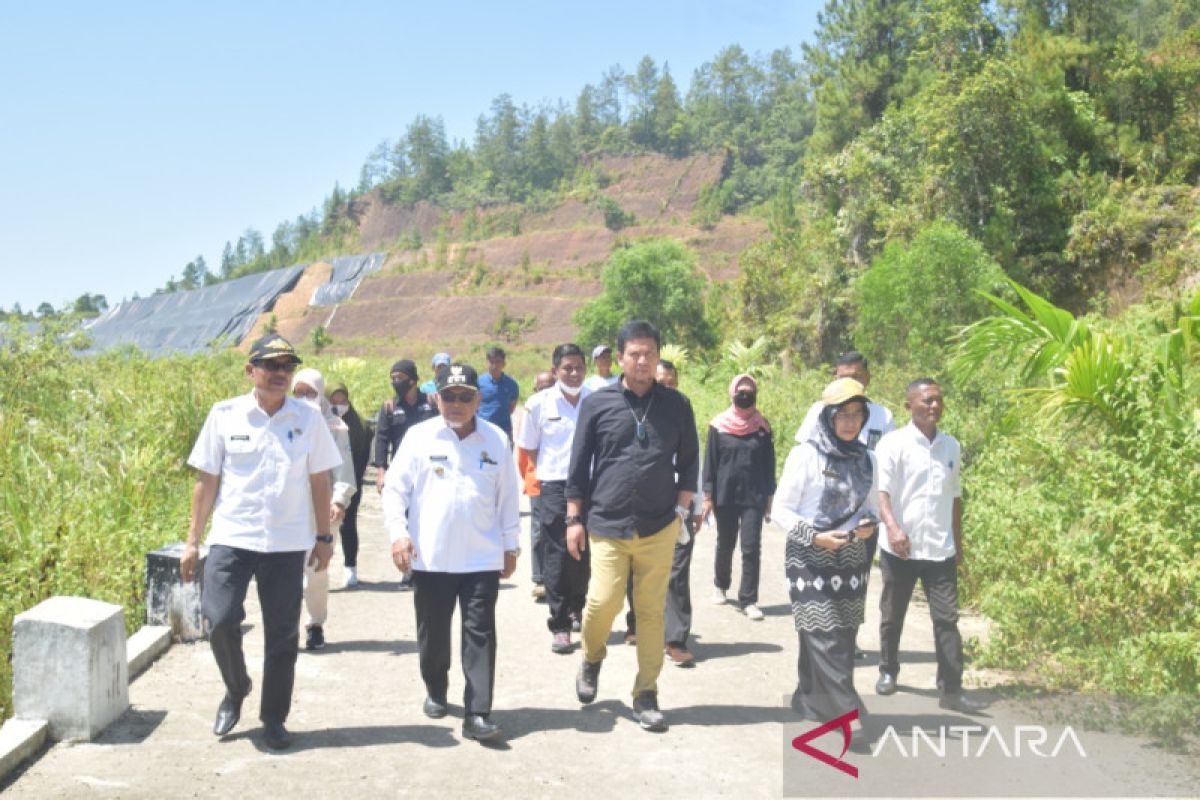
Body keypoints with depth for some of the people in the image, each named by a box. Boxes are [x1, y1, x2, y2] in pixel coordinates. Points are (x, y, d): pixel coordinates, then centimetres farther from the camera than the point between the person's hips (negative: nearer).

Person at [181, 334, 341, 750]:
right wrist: (192, 540, 3)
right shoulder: (224, 415, -1)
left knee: (282, 637, 7)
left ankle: (274, 718, 24)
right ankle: (236, 690, 18)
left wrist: (324, 536, 7)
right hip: (232, 538, -1)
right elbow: (206, 481, 3)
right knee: (220, 620, -13)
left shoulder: (309, 418, 1)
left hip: (287, 544, 1)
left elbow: (319, 481, 7)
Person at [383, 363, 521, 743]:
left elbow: (508, 496, 9)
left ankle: (478, 714, 2)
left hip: (483, 558, 0)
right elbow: (395, 488, 1)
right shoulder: (419, 436, -1)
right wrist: (398, 533, -10)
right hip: (430, 557, 0)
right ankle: (435, 692, 36)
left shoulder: (496, 439, 3)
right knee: (433, 632, 12)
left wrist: (510, 545, 10)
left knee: (480, 634, -2)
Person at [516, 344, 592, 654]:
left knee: (584, 554, 13)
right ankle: (559, 626, 3)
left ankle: (577, 608, 36)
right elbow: (528, 447, 9)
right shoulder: (540, 403, -2)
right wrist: (553, 468, 8)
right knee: (557, 556, -3)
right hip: (554, 488, -2)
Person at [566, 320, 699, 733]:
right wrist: (574, 518, 2)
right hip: (606, 525, -1)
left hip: (658, 528, 1)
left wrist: (681, 510, 3)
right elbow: (579, 465, 4)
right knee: (603, 601, -9)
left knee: (652, 611, 4)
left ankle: (646, 695, 17)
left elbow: (689, 462, 12)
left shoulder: (677, 405, 6)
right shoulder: (597, 403, 1)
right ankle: (591, 659, 23)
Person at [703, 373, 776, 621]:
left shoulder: (762, 427, 3)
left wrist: (769, 499, 5)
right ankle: (721, 584, 38)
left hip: (753, 498, 0)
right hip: (725, 496, 0)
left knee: (751, 548, -6)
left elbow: (769, 465, 7)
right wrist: (708, 497, -2)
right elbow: (710, 461, 2)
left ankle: (748, 600, 0)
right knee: (725, 545, 14)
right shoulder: (718, 425, 0)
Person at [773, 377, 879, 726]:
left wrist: (870, 524, -6)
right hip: (811, 559, -5)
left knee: (843, 638, 7)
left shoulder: (865, 458, 6)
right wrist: (815, 536, -18)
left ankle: (813, 701, 21)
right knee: (824, 637, -9)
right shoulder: (806, 454, -9)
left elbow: (870, 507, 16)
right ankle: (847, 712, -6)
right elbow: (781, 509, -7)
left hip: (852, 559, 5)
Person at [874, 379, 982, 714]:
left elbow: (955, 497, 17)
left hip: (940, 550, 3)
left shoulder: (951, 446, 9)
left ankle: (951, 689, 3)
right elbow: (881, 490, -15)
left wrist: (958, 544, 17)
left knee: (947, 618, -1)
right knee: (892, 616, 12)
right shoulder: (894, 443, -7)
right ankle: (888, 672, 31)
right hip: (900, 548, -3)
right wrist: (893, 528, -31)